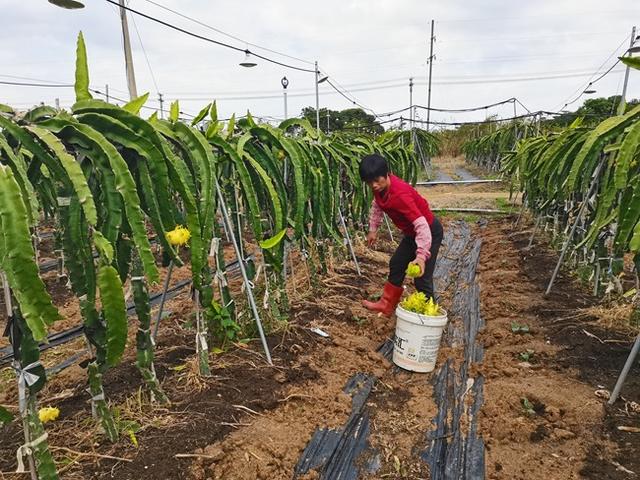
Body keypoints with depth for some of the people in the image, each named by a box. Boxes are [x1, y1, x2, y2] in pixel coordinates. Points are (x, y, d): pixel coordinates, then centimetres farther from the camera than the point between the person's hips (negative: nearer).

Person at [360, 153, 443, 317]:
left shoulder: (400, 194, -37)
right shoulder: (380, 187, -11)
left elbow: (421, 225, -42)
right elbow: (377, 205, 12)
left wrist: (421, 256, -49)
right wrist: (373, 229, 10)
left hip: (429, 232, -9)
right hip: (411, 232, 9)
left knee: (422, 278, -11)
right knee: (396, 265, 18)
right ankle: (386, 306, 33)